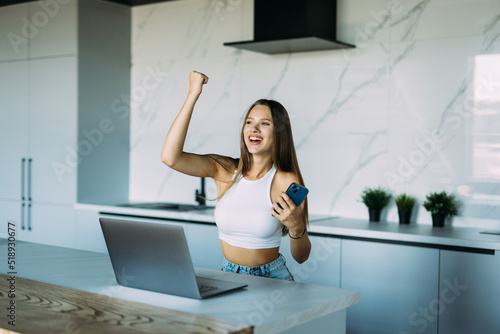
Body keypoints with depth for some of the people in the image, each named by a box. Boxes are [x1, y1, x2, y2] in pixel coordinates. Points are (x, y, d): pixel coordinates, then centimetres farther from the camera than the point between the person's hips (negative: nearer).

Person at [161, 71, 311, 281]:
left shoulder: (287, 182, -10)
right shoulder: (224, 169, -2)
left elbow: (301, 257, -3)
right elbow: (170, 157, -19)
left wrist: (296, 226, -25)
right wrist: (193, 94, -15)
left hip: (271, 279, -1)